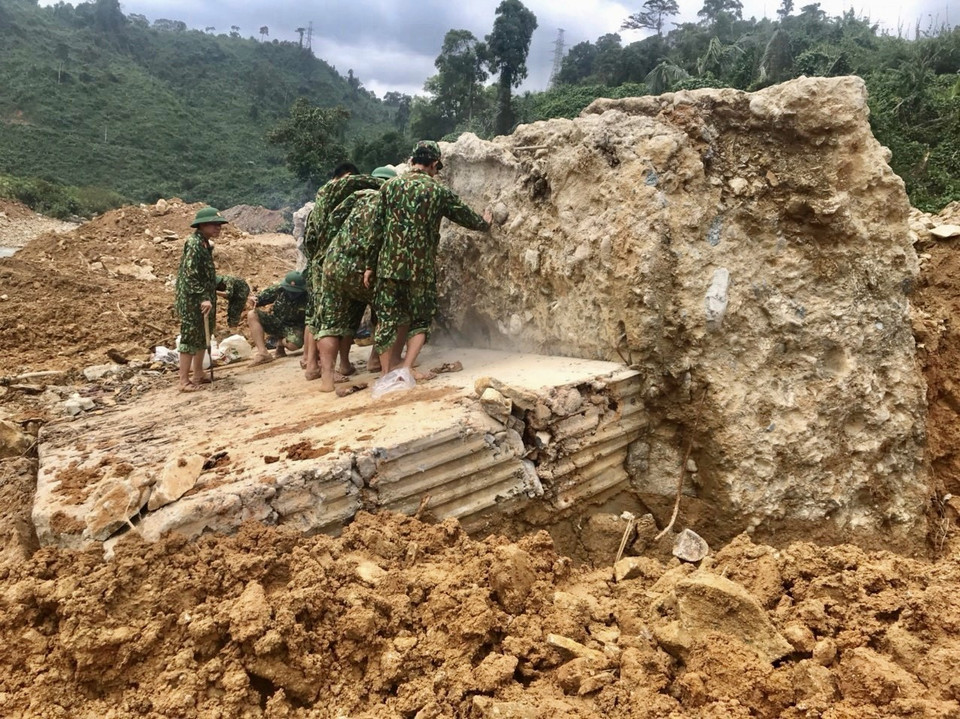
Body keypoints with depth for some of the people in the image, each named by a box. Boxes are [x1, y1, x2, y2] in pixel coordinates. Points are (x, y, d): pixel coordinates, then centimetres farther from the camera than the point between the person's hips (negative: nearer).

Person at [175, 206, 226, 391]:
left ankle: (198, 375, 25)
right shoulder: (194, 244, -17)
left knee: (202, 337, 15)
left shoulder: (205, 243, 12)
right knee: (190, 338, -5)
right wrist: (203, 298, -25)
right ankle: (184, 381, 1)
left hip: (204, 298, 10)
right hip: (192, 300, -10)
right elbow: (189, 275, -22)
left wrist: (210, 296, 22)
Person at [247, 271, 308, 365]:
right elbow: (265, 294, 2)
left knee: (294, 344, -36)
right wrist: (256, 300, -18)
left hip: (293, 328, -4)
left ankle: (281, 343, 7)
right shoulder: (279, 289, -13)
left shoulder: (306, 298, -23)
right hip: (275, 322, 4)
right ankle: (263, 353, -24)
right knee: (252, 315, -19)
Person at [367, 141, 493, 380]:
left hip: (389, 264, 2)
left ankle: (387, 371, 13)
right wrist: (485, 223, 35)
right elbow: (467, 217, 13)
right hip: (421, 267, -2)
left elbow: (378, 230, 3)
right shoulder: (439, 192, -1)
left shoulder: (389, 186, 3)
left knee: (388, 318, 10)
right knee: (420, 319, 13)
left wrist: (371, 265, 9)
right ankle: (407, 367, 1)